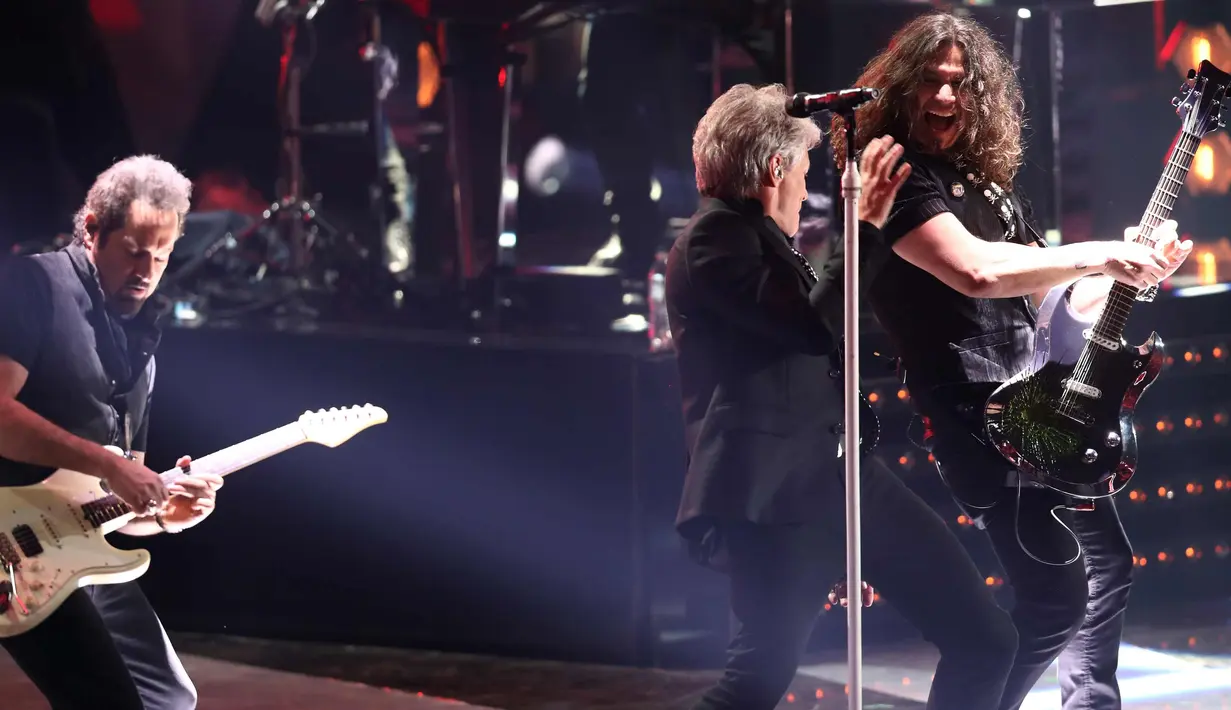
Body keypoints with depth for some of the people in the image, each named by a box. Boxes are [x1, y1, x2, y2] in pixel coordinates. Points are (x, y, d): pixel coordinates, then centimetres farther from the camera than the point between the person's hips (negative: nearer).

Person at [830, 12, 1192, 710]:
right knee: (1058, 594, -14)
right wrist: (1098, 255, -20)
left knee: (1106, 563, 19)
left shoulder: (990, 181, 16)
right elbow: (976, 270, -27)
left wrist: (1138, 268, 10)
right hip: (977, 415, -9)